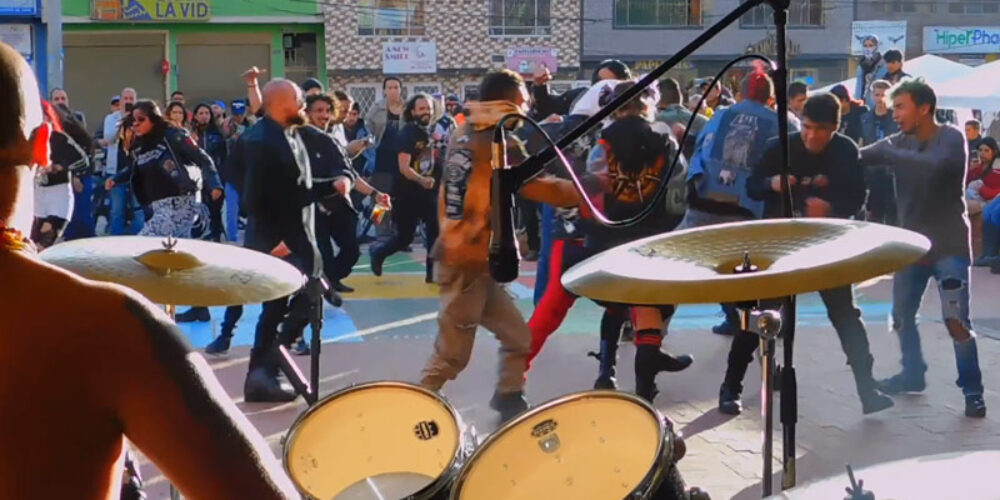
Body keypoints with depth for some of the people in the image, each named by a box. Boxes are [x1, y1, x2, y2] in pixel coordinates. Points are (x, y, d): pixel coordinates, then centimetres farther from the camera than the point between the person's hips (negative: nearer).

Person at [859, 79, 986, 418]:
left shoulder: (951, 138, -13)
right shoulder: (899, 142, 3)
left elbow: (935, 166, -33)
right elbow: (859, 157, -7)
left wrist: (888, 154, -30)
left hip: (949, 245, -6)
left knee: (956, 321, -10)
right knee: (902, 315, 12)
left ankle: (973, 390, 2)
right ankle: (913, 374, 31)